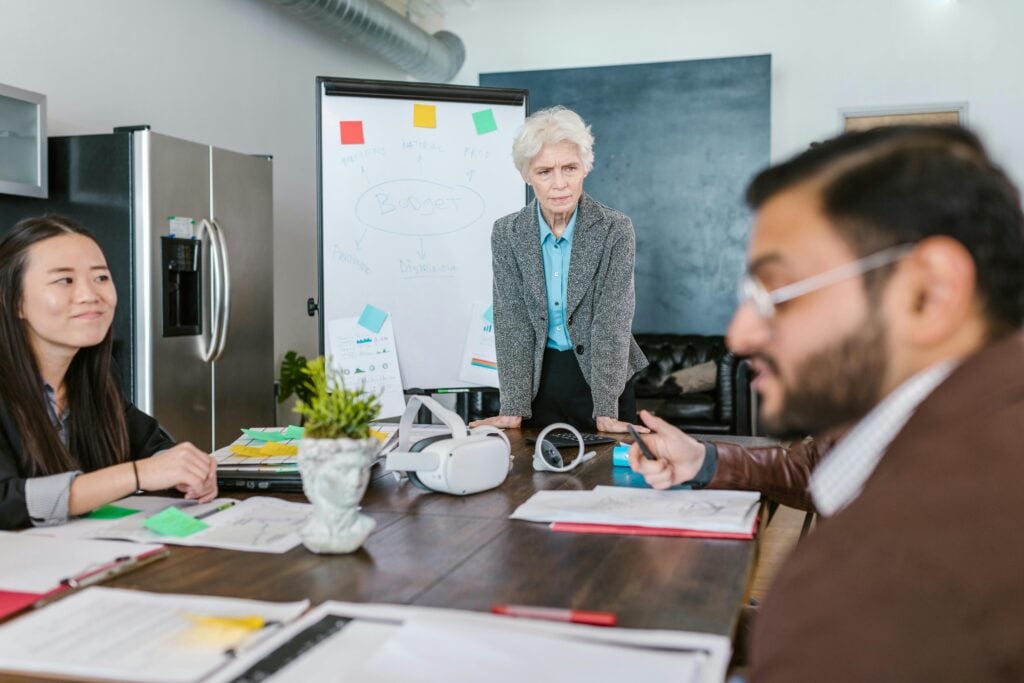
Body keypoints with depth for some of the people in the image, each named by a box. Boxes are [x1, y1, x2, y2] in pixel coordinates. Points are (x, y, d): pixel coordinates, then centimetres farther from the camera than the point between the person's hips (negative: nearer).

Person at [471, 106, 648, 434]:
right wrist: (513, 408, -16)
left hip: (602, 375, -1)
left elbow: (612, 320, -15)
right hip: (537, 375, 2)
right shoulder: (507, 233, -5)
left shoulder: (615, 229, -11)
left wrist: (606, 411, -23)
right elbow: (511, 320, -8)